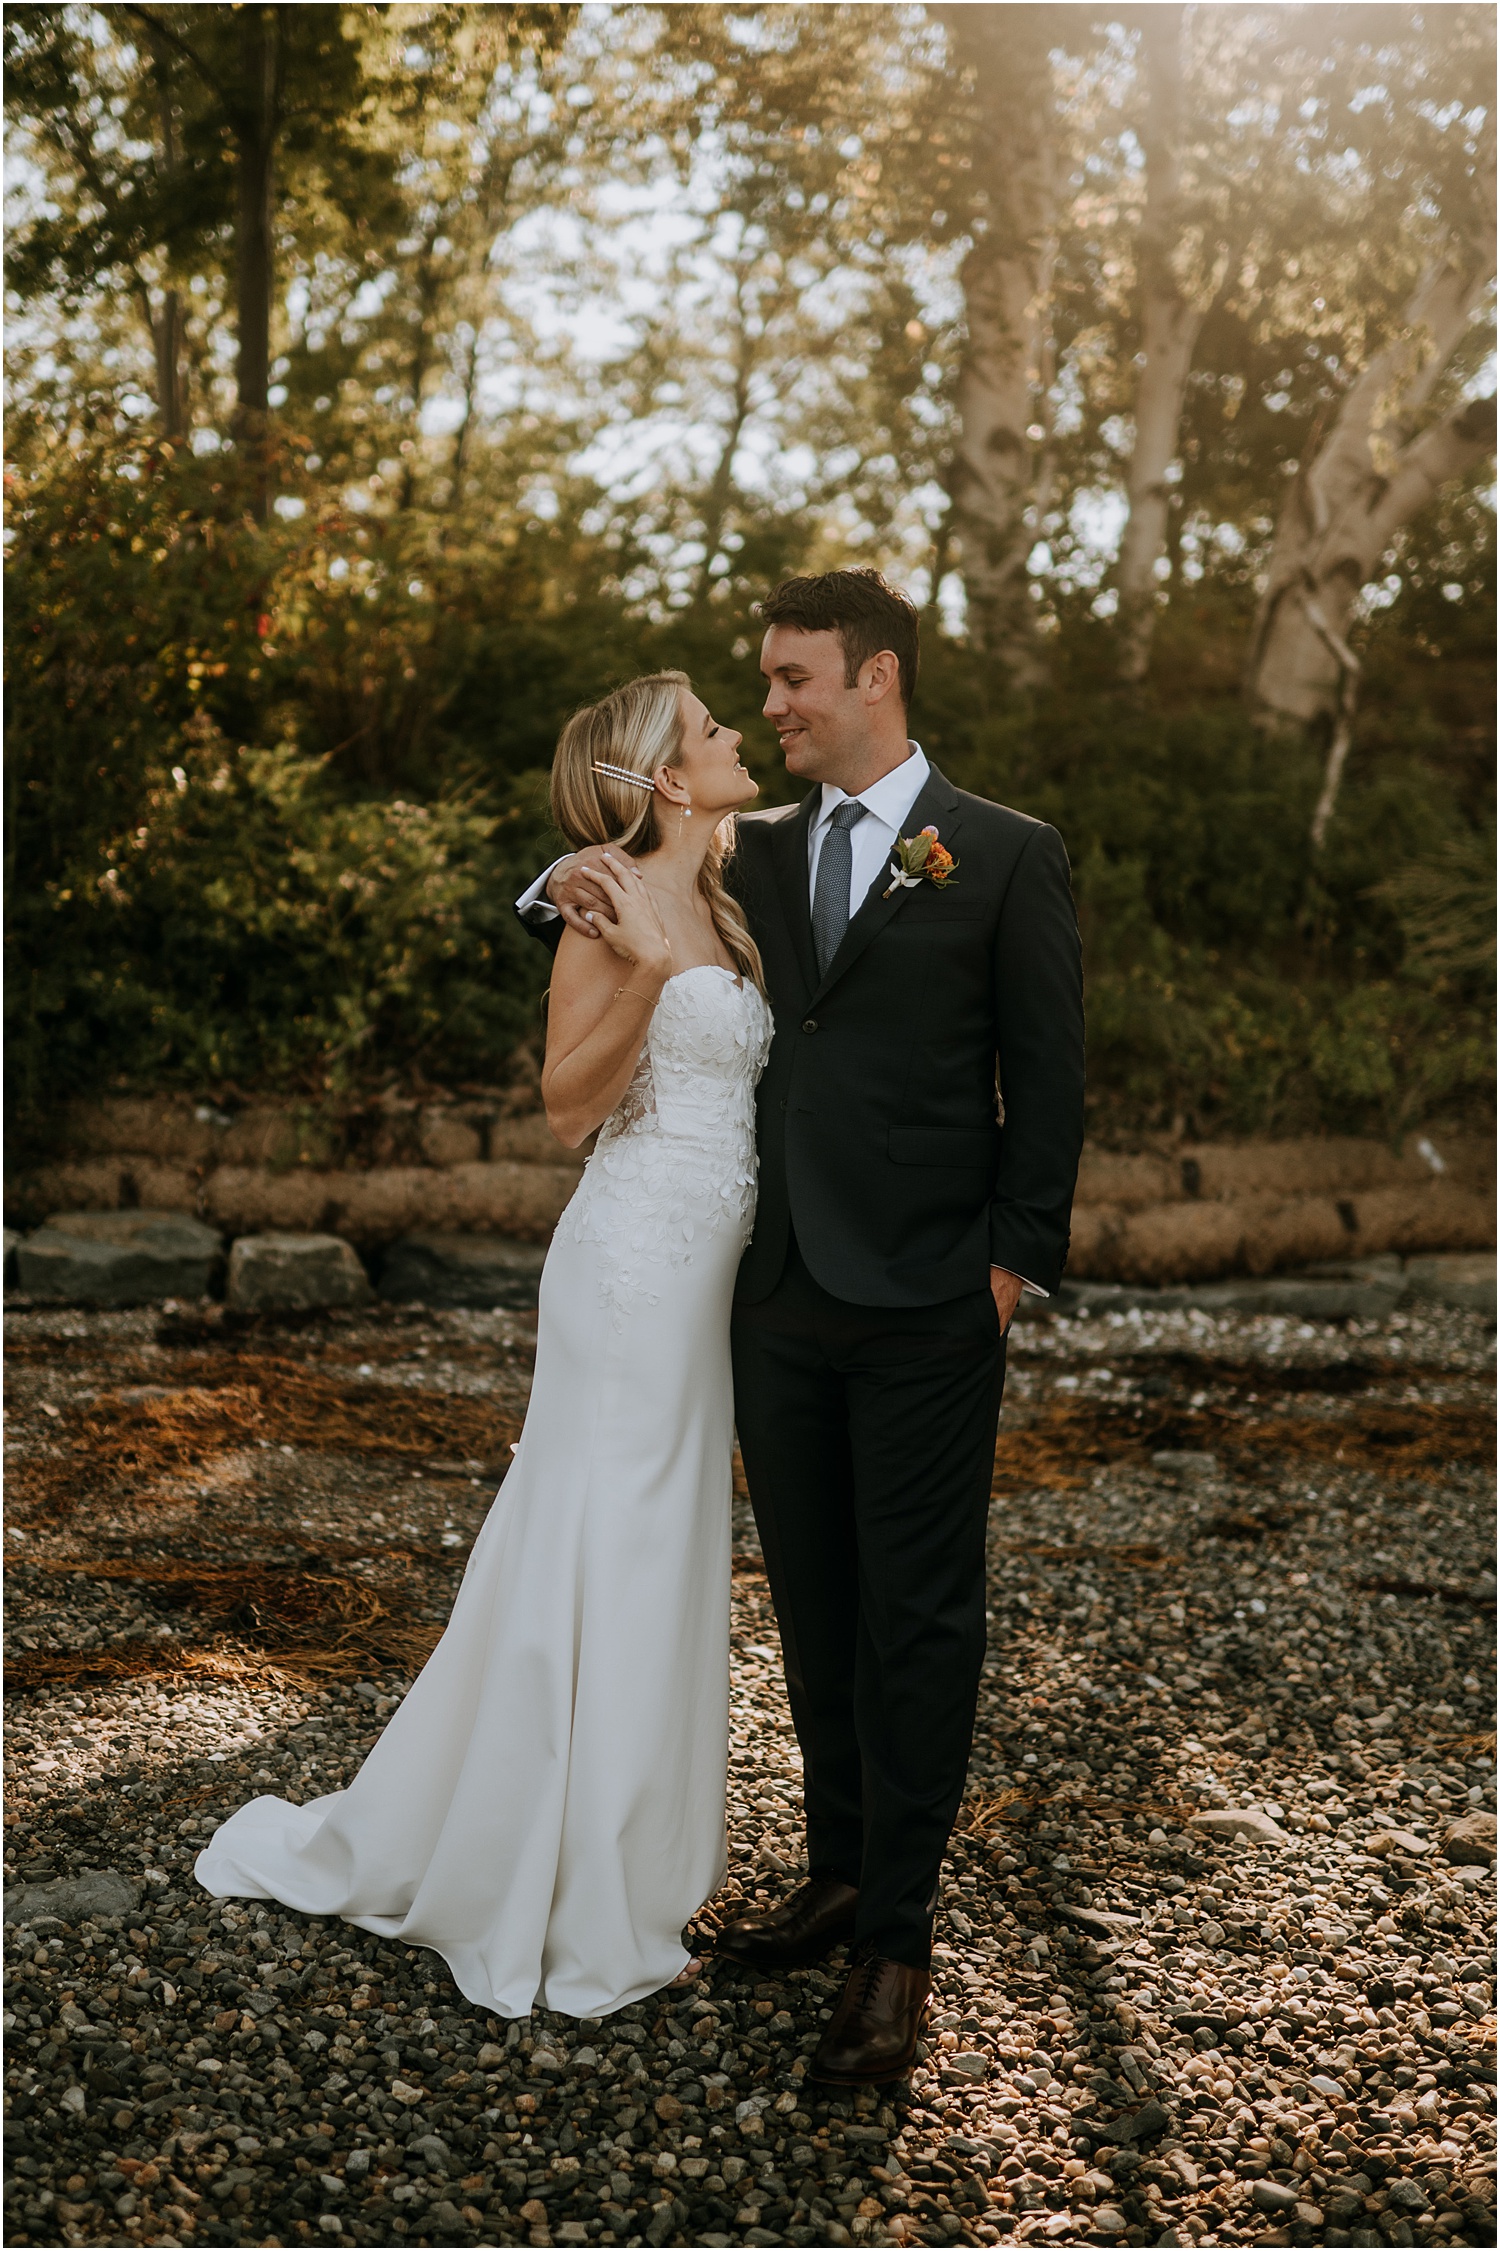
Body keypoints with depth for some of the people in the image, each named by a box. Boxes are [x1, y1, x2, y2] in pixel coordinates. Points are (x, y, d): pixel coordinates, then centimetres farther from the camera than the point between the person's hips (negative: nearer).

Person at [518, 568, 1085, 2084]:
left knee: (917, 1620, 1)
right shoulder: (753, 856, 12)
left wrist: (1018, 1260, -7)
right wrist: (572, 886, 1)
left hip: (927, 1311, -5)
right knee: (814, 1607, 14)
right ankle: (838, 1873, 28)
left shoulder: (1005, 857, -1)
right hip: (780, 1298, 5)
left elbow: (1047, 1079, -1)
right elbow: (614, 924, 24)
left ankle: (896, 1937, 10)